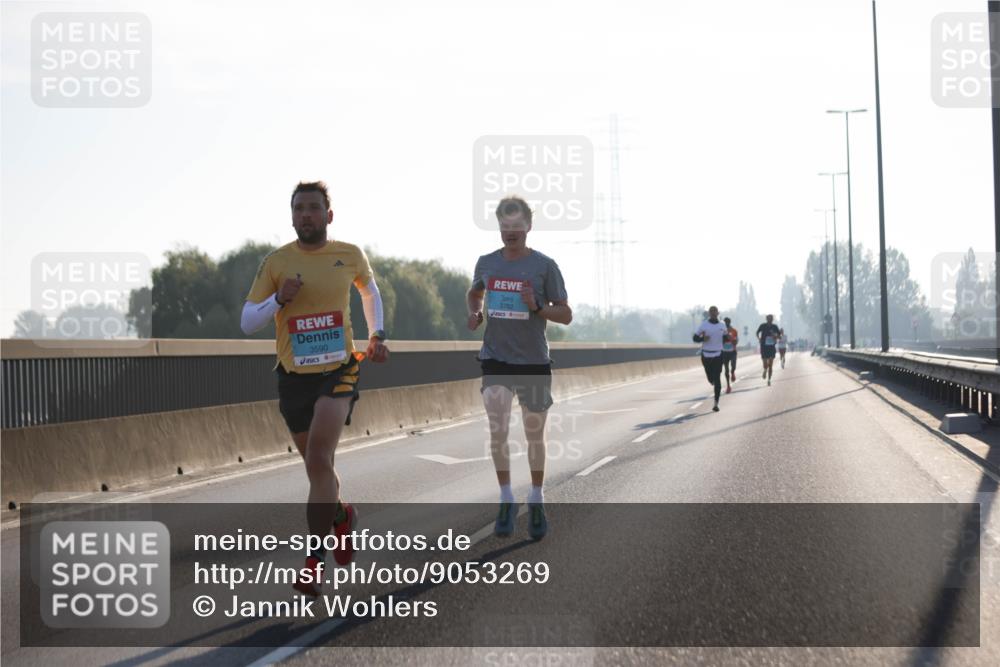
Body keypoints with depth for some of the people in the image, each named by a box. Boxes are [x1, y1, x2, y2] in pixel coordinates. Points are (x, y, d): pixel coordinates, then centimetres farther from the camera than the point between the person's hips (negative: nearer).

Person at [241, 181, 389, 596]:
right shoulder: (276, 262, -4)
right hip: (294, 376, 2)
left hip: (339, 371, -2)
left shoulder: (350, 256, 1)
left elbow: (370, 291, 24)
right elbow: (247, 323, -3)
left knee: (318, 459, -20)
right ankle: (341, 515, 46)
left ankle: (314, 559, -15)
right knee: (316, 465, 15)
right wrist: (279, 299, -19)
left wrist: (376, 335, 14)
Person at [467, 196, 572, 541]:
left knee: (534, 435, 9)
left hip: (533, 362, -1)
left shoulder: (544, 265, -6)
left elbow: (566, 314, -3)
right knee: (497, 432, -9)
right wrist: (474, 312, 3)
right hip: (495, 359, 1)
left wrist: (537, 307, -22)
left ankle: (536, 502, 25)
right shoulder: (486, 262, 3)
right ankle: (506, 499, 6)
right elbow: (473, 292, 24)